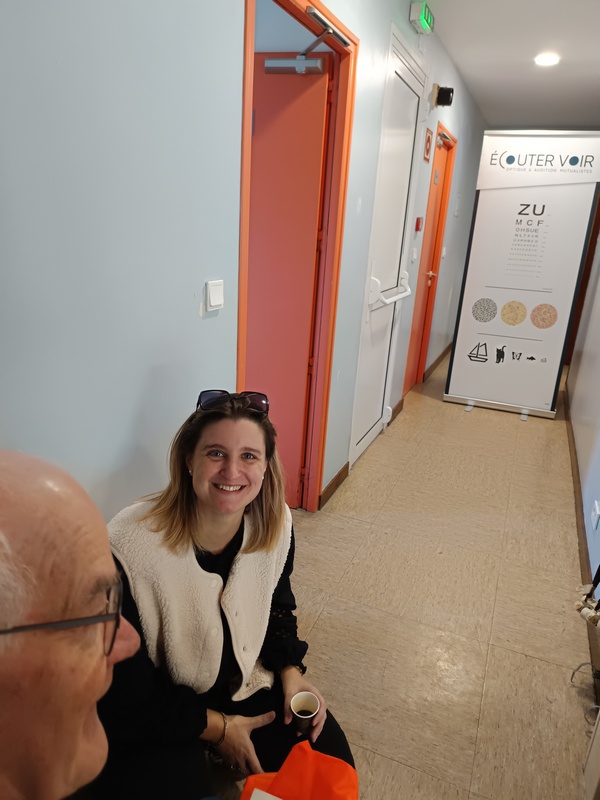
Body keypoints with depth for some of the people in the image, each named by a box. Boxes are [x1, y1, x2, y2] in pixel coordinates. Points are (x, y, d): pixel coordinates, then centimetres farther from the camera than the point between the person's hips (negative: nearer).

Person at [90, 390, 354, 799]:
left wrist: (290, 670, -9)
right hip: (151, 719, -4)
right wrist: (216, 728, -14)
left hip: (246, 682, 5)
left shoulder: (276, 525, -14)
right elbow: (122, 692, -19)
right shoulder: (129, 550, -31)